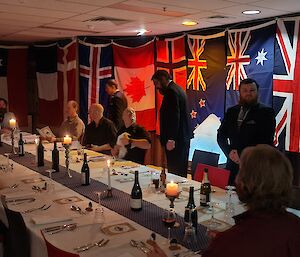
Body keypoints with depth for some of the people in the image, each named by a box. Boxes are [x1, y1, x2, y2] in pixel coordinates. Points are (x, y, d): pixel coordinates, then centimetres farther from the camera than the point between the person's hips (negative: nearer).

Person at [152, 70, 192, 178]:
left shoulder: (171, 91, -14)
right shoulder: (177, 88, 17)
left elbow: (174, 116, -22)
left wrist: (170, 139, -21)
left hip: (175, 140, -11)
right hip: (183, 137, 11)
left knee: (174, 171, -7)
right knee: (181, 171, 15)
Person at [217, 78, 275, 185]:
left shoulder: (266, 112, 0)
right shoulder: (231, 111, 14)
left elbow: (267, 140, -8)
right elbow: (221, 135, 13)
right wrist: (230, 152, -5)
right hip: (233, 165, 4)